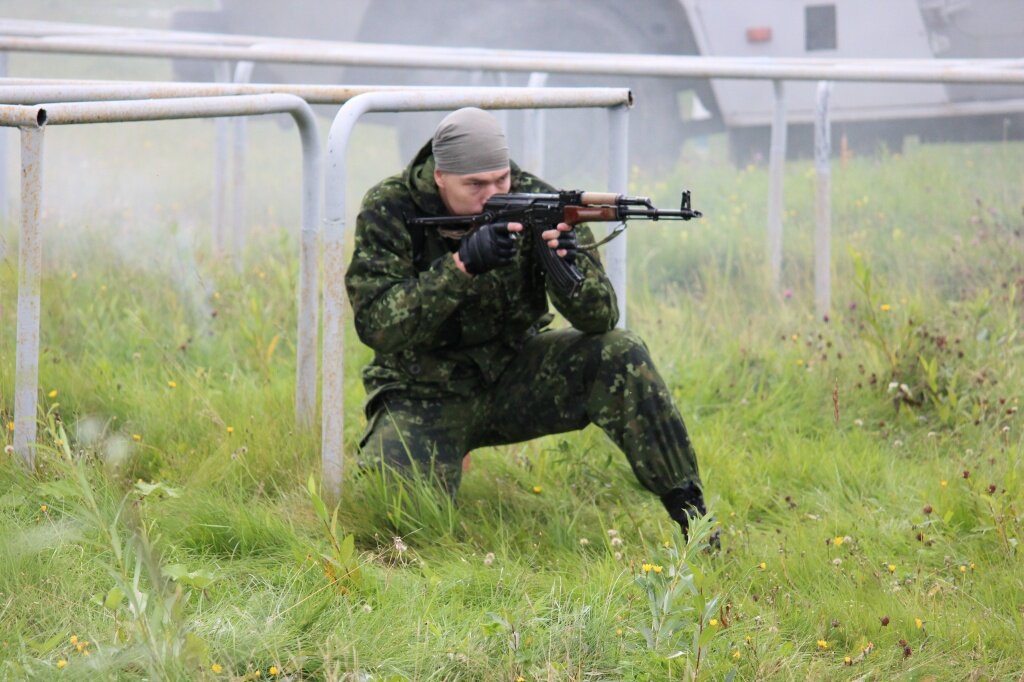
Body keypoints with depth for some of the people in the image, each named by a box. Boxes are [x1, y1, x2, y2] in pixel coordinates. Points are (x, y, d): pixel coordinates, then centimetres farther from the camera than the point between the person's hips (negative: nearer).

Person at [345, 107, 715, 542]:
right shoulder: (390, 210, -15)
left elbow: (600, 319, -15)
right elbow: (376, 325, -26)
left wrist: (568, 263, -37)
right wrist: (462, 264, -36)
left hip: (515, 374, 2)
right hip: (424, 393, -2)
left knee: (621, 356, -22)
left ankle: (691, 517, -10)